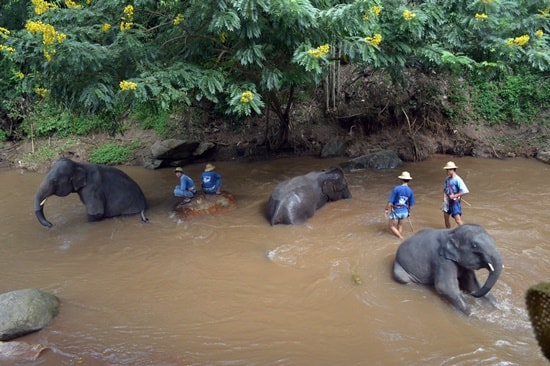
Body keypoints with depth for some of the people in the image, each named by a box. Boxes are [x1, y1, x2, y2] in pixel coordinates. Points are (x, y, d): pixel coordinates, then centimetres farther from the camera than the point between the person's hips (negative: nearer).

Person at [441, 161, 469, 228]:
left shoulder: (457, 180, -19)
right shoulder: (447, 179, 4)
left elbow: (465, 191, -23)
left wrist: (454, 196, -21)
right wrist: (444, 196, 0)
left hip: (455, 202, -8)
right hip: (448, 201, 8)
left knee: (458, 219, -12)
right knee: (446, 216, 16)